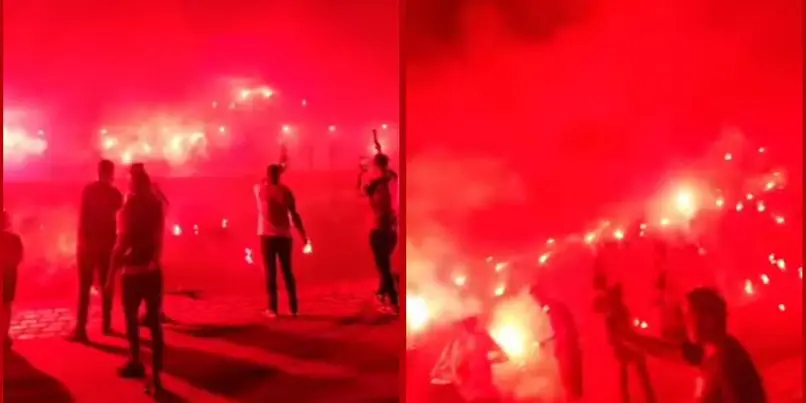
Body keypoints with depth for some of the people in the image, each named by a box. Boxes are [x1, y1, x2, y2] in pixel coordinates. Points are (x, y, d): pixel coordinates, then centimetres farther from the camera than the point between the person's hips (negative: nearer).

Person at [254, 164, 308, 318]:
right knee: (287, 271, 10)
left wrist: (271, 175, 29)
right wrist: (304, 236, 2)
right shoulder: (285, 191, 0)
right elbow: (295, 215, -2)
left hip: (267, 236, -1)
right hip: (284, 236, 1)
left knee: (270, 273, 1)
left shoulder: (259, 189, 1)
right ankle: (294, 307, 10)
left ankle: (273, 308, -4)